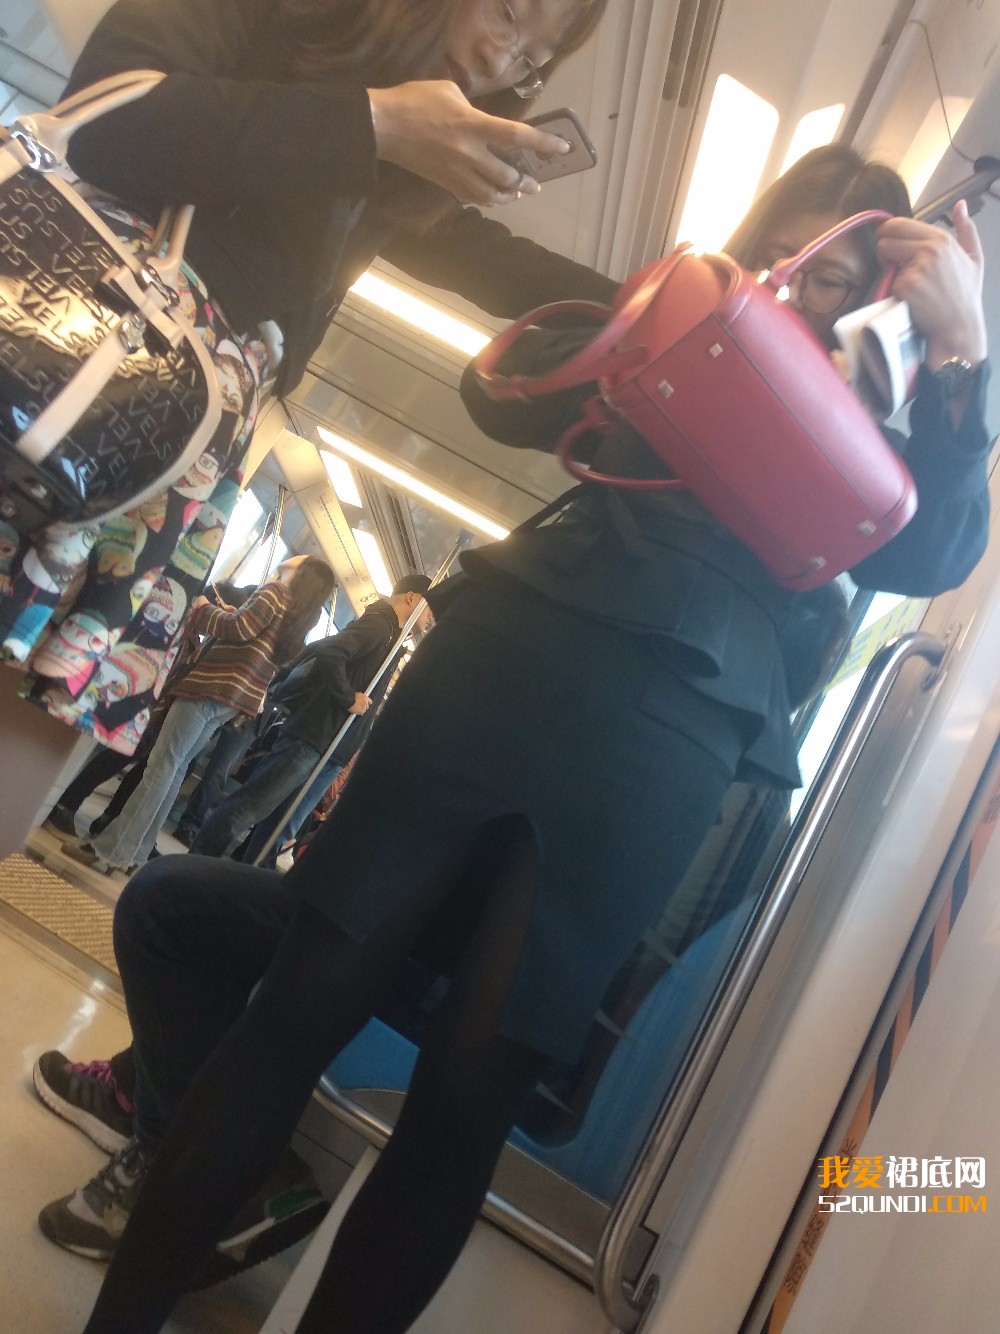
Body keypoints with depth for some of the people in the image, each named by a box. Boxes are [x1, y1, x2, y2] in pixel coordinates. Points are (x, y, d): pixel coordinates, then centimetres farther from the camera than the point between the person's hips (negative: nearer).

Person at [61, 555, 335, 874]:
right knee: (175, 768, 11)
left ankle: (109, 851, -8)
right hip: (235, 697, 9)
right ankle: (133, 852, 13)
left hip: (213, 687, -9)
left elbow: (238, 628, -15)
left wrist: (203, 608, 0)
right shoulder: (296, 614, 20)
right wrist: (233, 613, 16)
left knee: (161, 765, -9)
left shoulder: (274, 592, -4)